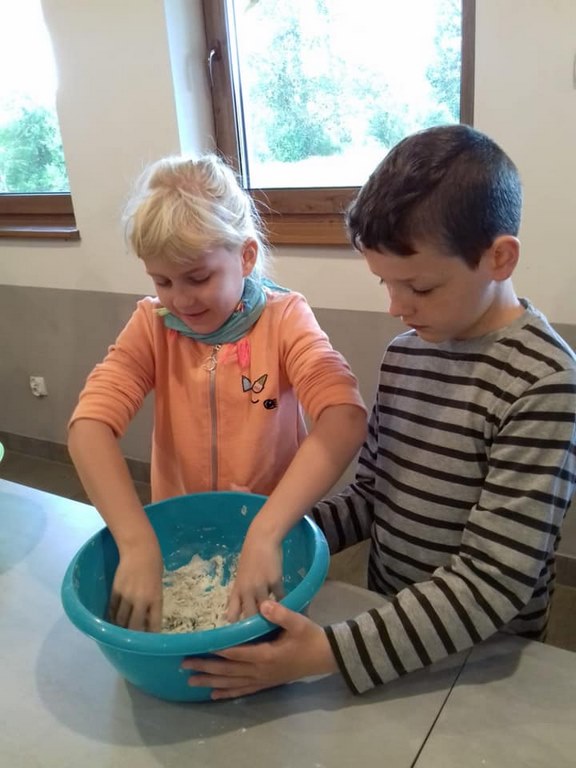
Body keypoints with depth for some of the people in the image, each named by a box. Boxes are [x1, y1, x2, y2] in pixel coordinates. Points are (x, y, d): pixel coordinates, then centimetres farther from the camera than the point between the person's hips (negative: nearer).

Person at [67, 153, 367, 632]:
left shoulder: (285, 318, -12)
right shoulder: (152, 325, -6)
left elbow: (345, 419, -26)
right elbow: (90, 424, -18)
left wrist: (265, 534, -35)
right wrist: (138, 545, -30)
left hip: (272, 533, -2)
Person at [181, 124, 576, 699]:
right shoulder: (403, 353, -3)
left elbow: (493, 581, -24)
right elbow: (370, 496, 3)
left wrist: (326, 653, -29)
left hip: (480, 664, -4)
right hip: (388, 621, 5)